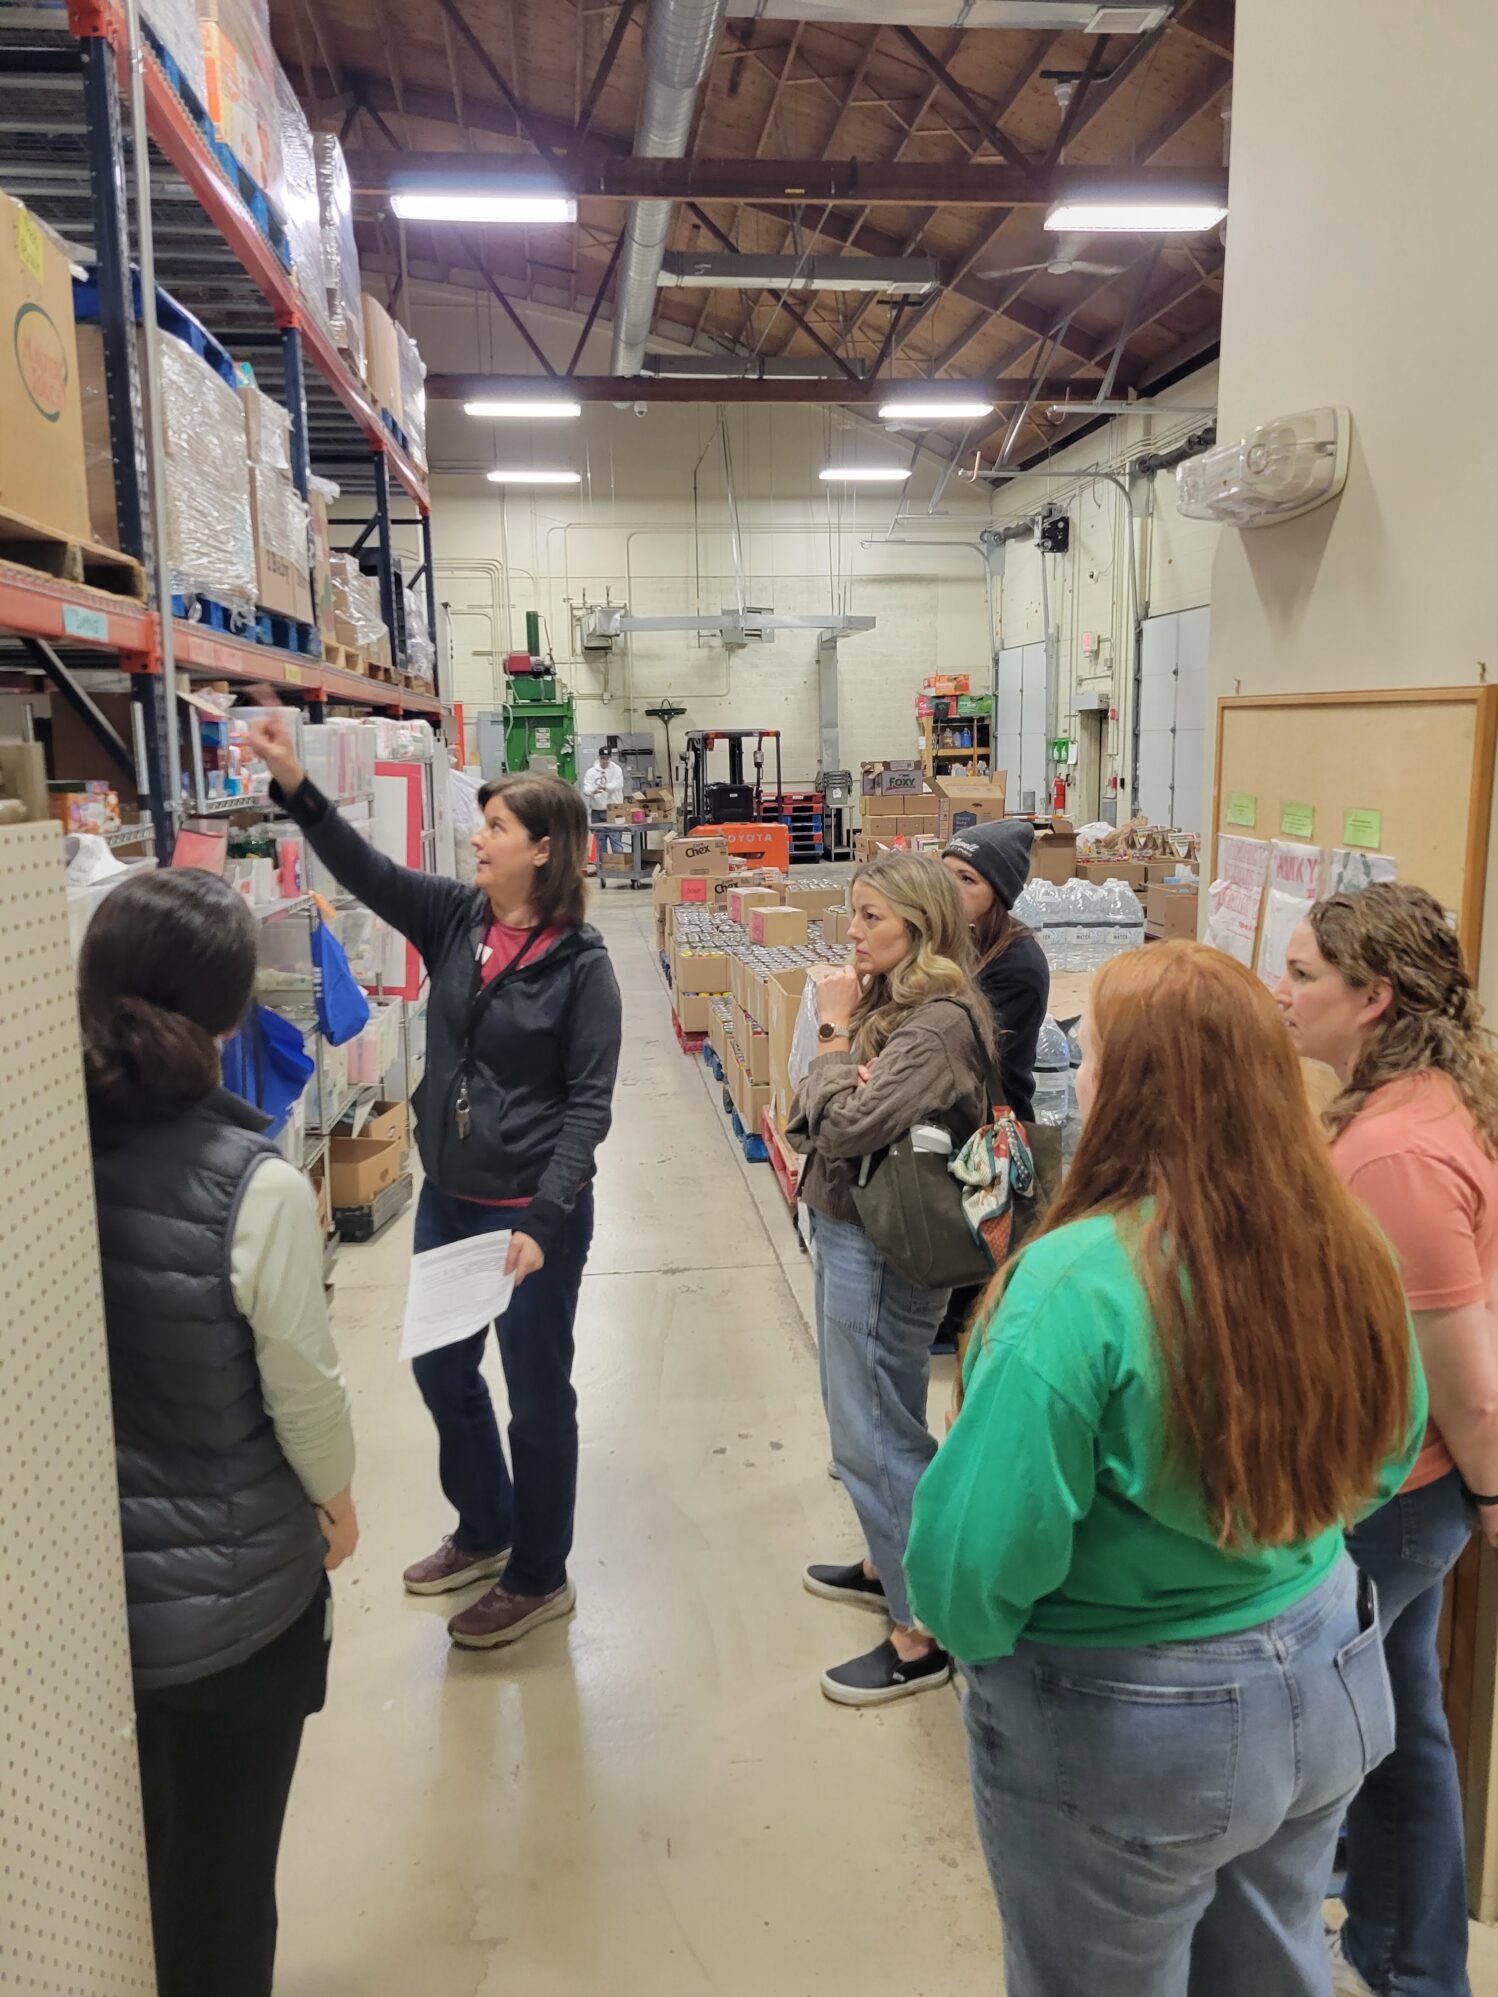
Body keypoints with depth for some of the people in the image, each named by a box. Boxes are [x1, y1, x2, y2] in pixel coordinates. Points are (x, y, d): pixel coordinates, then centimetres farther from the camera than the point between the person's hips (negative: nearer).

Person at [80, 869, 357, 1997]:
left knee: (123, 1863, 27)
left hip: (80, 1581, 4)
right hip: (230, 1595, -4)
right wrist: (338, 1497, 4)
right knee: (222, 1873, 20)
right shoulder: (256, 1186, -27)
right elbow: (303, 1385, -16)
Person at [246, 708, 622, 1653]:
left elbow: (589, 1103, -16)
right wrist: (296, 785, -26)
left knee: (537, 1391, 9)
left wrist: (542, 1221, -22)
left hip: (537, 1210, -7)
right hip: (448, 1198, 7)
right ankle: (484, 1531, 45)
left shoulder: (581, 963, -15)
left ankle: (539, 1579, 31)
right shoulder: (455, 918, 0)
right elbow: (367, 870, -11)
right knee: (441, 1370, 21)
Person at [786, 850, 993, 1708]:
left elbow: (847, 1127, -27)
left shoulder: (938, 1025, -22)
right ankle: (888, 1565, 43)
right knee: (870, 1419, 23)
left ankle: (920, 1636, 16)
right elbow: (811, 1116, 7)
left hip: (884, 1249, -10)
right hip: (849, 1229, 10)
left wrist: (837, 1033, -16)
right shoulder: (889, 1000, 7)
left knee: (875, 1437, 1)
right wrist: (844, 1037, -14)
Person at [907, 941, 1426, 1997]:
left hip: (1130, 1730, -5)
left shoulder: (1079, 1282, -31)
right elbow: (1389, 1450, 6)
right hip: (1331, 1686, 6)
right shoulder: (1340, 1247, -12)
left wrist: (968, 1633, -4)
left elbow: (982, 1547, -25)